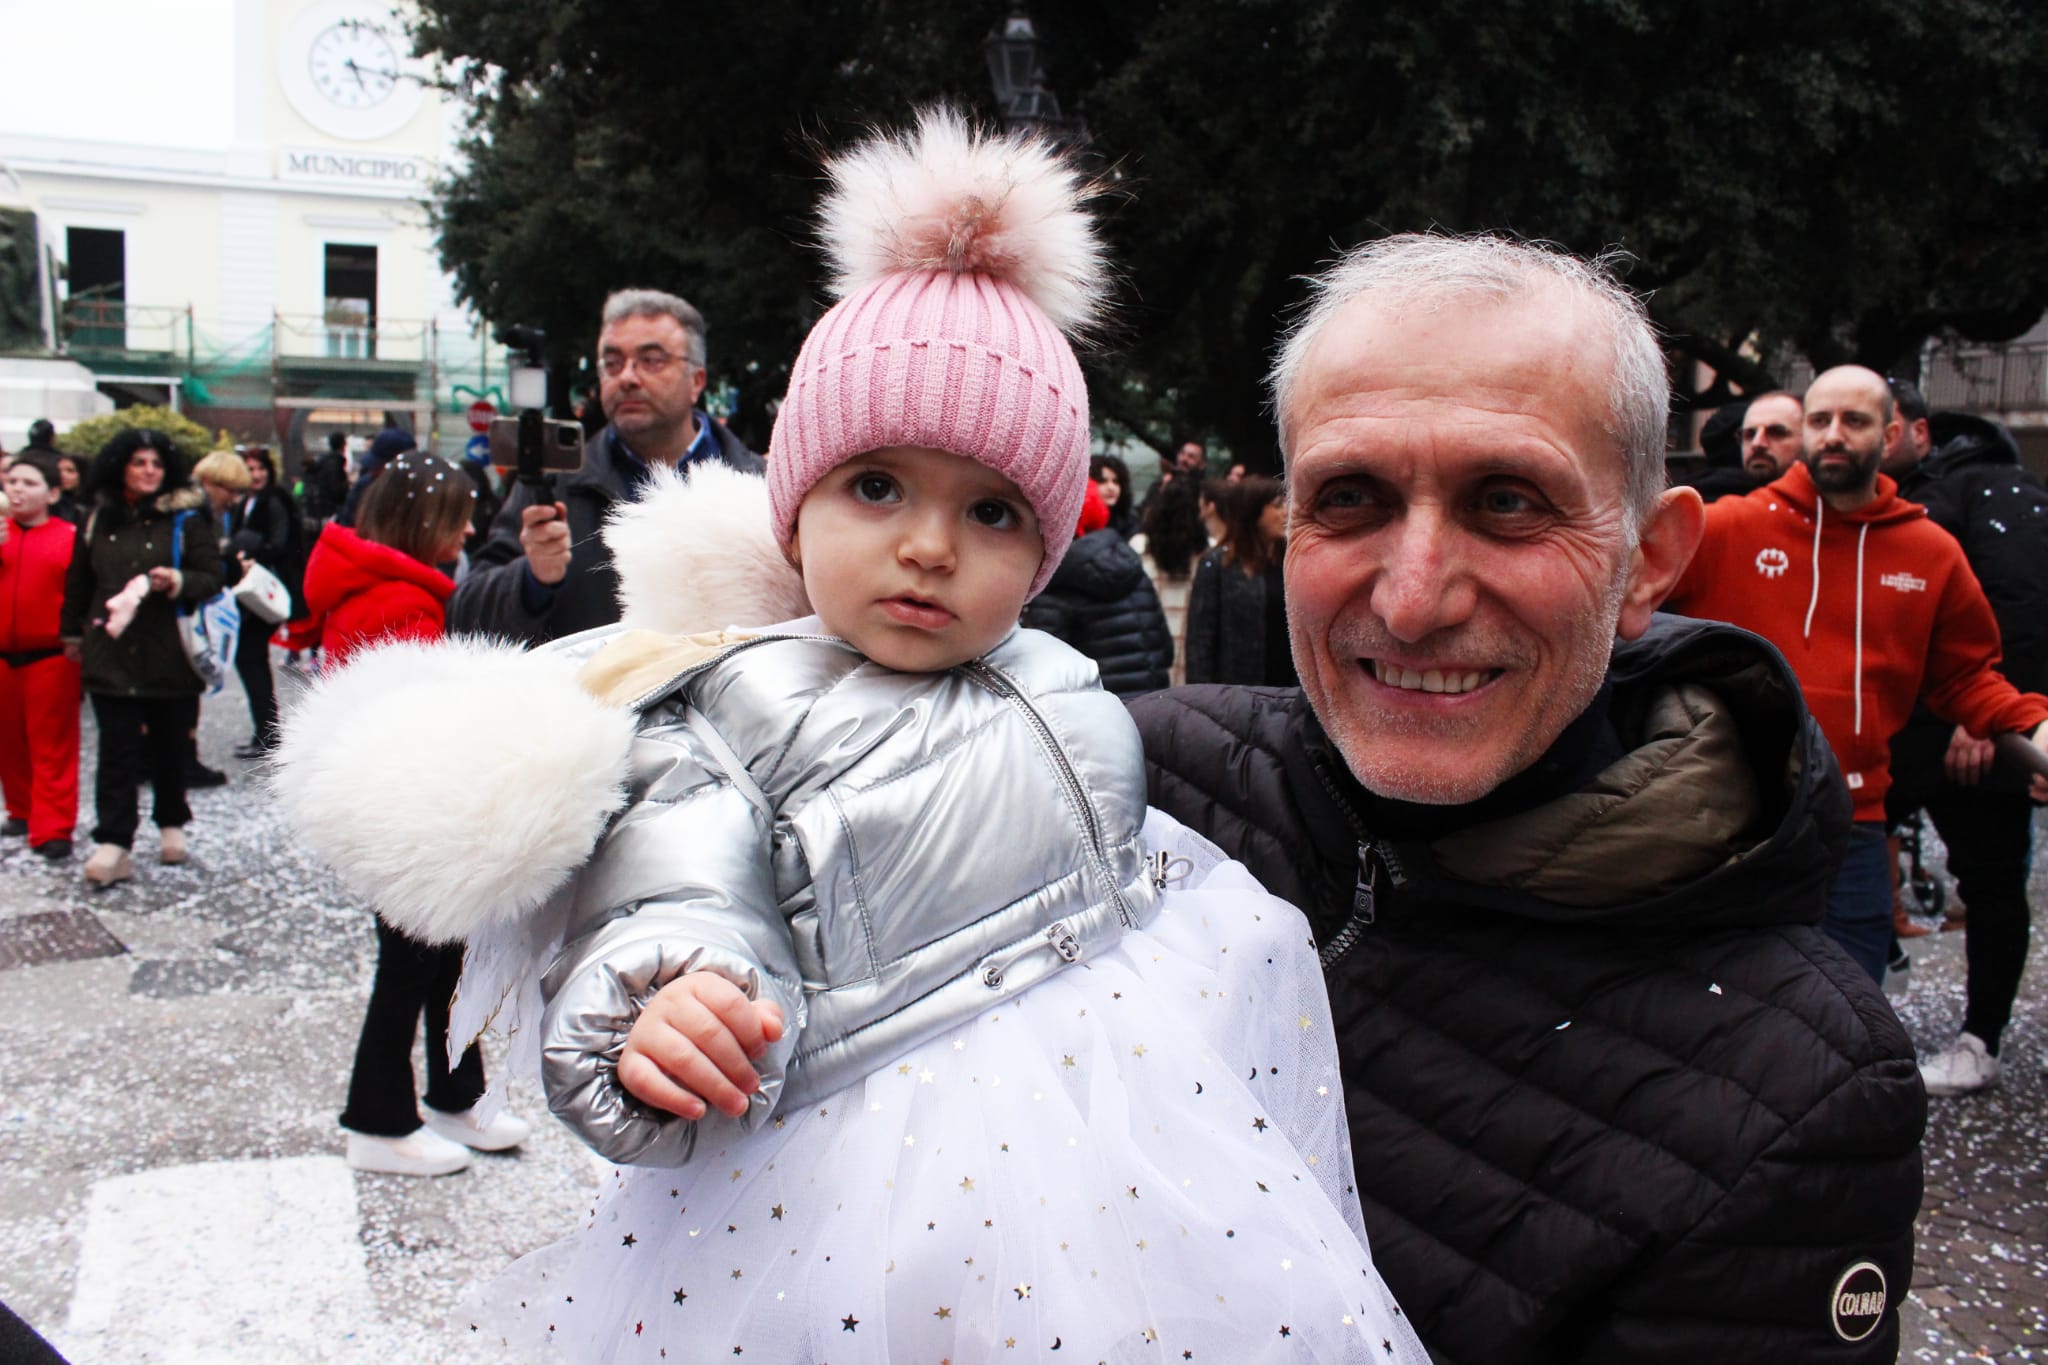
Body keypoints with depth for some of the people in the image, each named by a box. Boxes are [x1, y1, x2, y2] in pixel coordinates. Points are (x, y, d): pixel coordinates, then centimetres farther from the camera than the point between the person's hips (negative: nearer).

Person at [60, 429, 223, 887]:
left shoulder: (187, 518, -2)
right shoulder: (98, 518, 8)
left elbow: (212, 578, -3)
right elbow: (78, 581, 18)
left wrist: (177, 581, -22)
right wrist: (73, 633, 21)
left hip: (169, 654, -1)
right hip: (111, 654, 2)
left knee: (169, 745, 11)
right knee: (117, 749, -3)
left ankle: (172, 825, 30)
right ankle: (112, 845, -5)